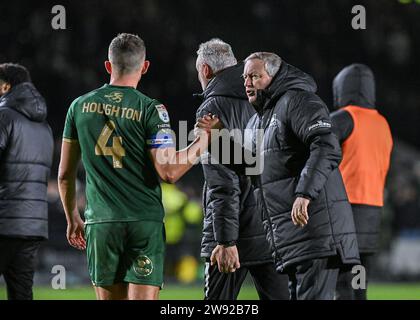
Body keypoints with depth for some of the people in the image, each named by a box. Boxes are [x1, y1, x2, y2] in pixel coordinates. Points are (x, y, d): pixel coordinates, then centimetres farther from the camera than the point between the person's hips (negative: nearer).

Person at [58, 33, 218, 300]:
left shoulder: (80, 106, 7)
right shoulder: (150, 110, -5)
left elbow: (65, 174, 12)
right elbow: (169, 172, -11)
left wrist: (73, 219, 25)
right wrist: (204, 138, 0)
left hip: (101, 223, 3)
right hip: (146, 223, -3)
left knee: (111, 299, 9)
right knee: (143, 298, -4)